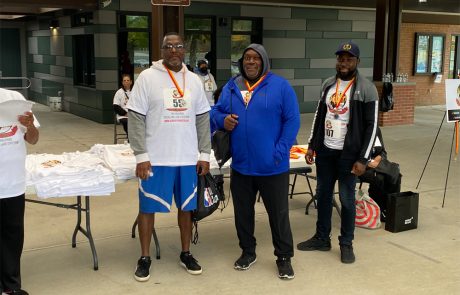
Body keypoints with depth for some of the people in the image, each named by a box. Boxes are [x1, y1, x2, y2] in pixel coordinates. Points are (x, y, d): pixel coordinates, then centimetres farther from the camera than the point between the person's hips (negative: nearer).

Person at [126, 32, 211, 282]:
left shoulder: (193, 80, 7)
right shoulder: (148, 77, -5)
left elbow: (202, 119, 10)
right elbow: (136, 118, -7)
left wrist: (204, 154, 5)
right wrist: (141, 156, -12)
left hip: (188, 159, 4)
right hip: (155, 158, -3)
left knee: (186, 206, 12)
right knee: (148, 206, 5)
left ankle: (186, 254, 28)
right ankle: (145, 258, 21)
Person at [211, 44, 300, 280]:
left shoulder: (280, 86, -4)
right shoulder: (231, 87, 9)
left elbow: (292, 120, -7)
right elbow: (216, 111, 16)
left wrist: (280, 151, -15)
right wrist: (223, 119, -8)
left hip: (272, 166, -4)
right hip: (240, 165, 4)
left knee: (279, 213, 6)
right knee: (243, 212, 15)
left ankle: (284, 257, 20)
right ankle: (248, 251, 33)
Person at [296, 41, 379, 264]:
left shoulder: (366, 89, -10)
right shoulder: (328, 84, 7)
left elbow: (371, 126, -10)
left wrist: (363, 158, -14)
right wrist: (311, 146, 10)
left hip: (348, 154, -5)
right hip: (325, 151, 5)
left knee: (346, 199, 4)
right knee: (323, 195, 13)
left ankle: (346, 243, 18)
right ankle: (322, 238, 27)